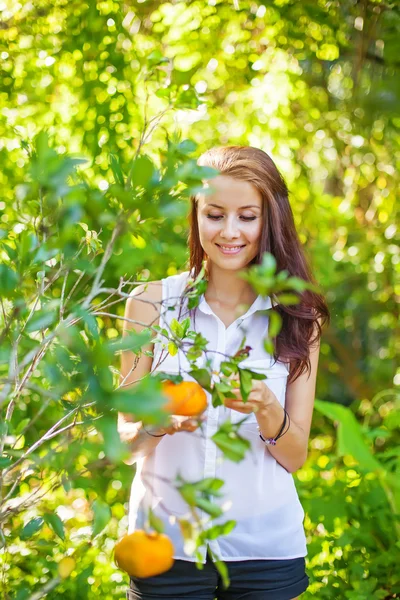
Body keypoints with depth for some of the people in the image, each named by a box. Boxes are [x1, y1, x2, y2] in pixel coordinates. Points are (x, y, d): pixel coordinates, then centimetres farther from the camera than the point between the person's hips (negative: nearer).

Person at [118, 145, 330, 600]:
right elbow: (126, 442, -2)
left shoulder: (298, 317, -2)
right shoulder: (151, 303, -5)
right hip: (166, 541, -1)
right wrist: (158, 424, -23)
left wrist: (266, 411, -22)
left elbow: (296, 456, -2)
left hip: (266, 544, 1)